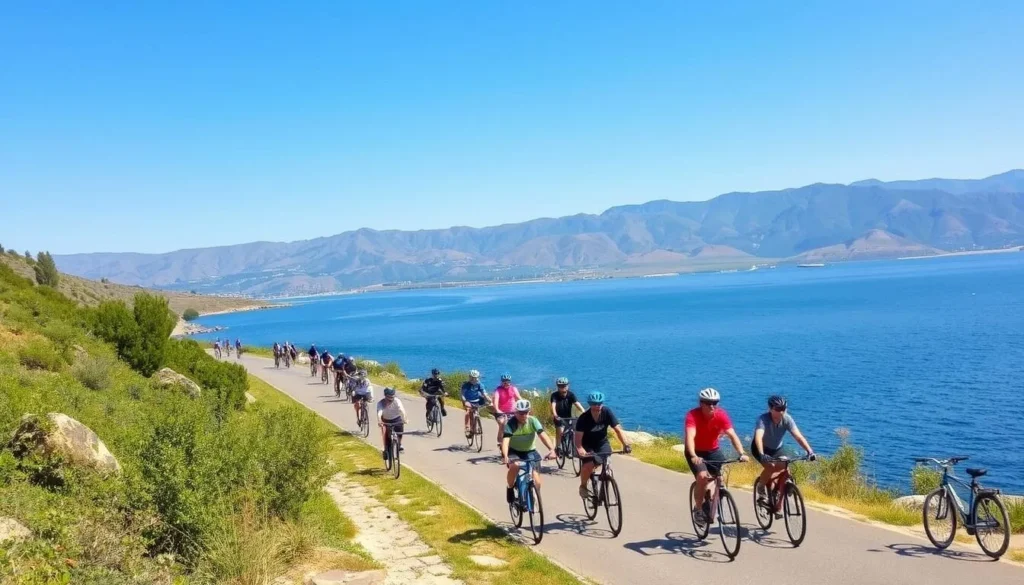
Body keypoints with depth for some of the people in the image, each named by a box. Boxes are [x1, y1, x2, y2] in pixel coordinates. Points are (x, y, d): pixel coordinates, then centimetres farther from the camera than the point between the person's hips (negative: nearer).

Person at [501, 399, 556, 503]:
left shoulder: (533, 421, -19)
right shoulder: (510, 423, -23)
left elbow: (543, 435, -30)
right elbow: (505, 440, -34)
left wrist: (551, 449, -47)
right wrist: (505, 456, -52)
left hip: (530, 451, 2)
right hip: (514, 451, -2)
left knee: (536, 481, -13)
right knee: (514, 466, -34)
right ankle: (510, 489, -8)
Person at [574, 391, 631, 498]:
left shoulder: (607, 412, -19)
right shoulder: (583, 418, -26)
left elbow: (618, 429, -21)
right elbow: (578, 438, -30)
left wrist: (625, 444, -36)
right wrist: (580, 449, -50)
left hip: (602, 443, 3)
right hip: (587, 445, -3)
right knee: (588, 465, -25)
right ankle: (583, 486, 3)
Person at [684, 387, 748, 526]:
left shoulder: (722, 415, -19)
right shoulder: (692, 415, -28)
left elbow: (732, 435, -25)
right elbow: (690, 437, -40)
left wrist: (741, 454, -40)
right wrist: (693, 456, -57)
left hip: (713, 451, 4)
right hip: (696, 452, -4)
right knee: (702, 476, -25)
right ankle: (698, 509, -6)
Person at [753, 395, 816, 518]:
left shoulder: (787, 419, -22)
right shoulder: (763, 419, -32)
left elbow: (798, 436, -32)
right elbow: (758, 437, -47)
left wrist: (809, 451, -46)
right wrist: (762, 454, -63)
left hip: (777, 449, 4)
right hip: (761, 449, -4)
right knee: (770, 467, -32)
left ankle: (778, 506, 0)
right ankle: (761, 487, 0)